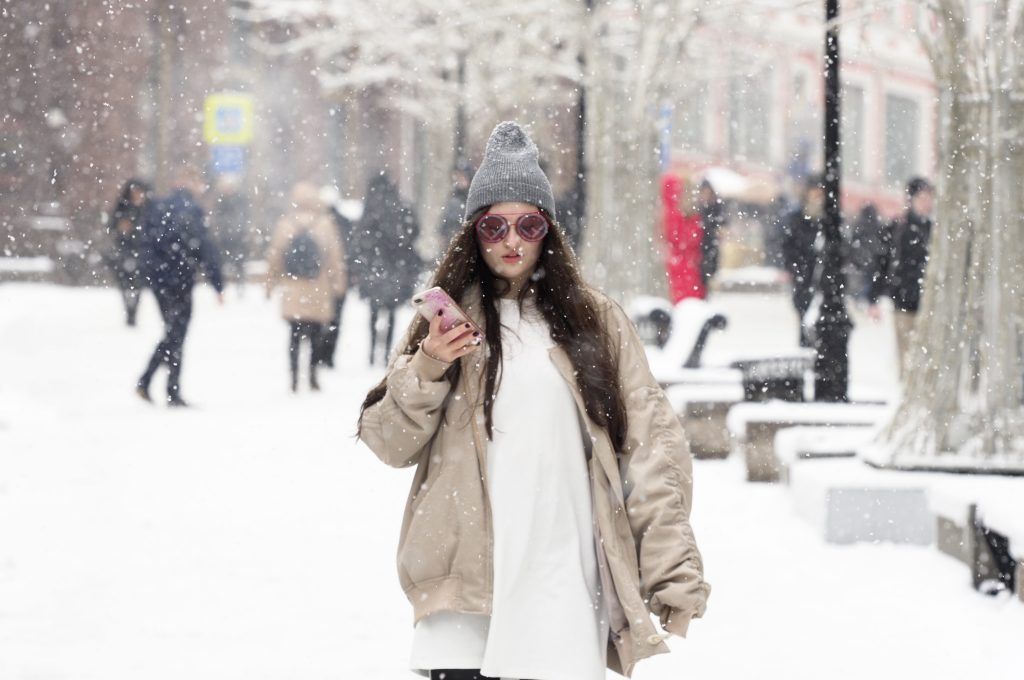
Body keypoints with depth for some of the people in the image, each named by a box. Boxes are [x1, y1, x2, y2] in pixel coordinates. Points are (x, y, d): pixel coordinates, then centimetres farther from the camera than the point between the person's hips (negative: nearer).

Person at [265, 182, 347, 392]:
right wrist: (338, 283, 7)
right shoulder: (325, 224, -5)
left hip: (293, 291, 1)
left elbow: (274, 256, 5)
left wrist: (271, 283, 14)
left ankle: (294, 378, -2)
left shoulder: (285, 225, 0)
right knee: (315, 334, 8)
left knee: (296, 334, 5)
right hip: (319, 290, -1)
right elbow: (336, 255, -2)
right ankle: (313, 377, 5)